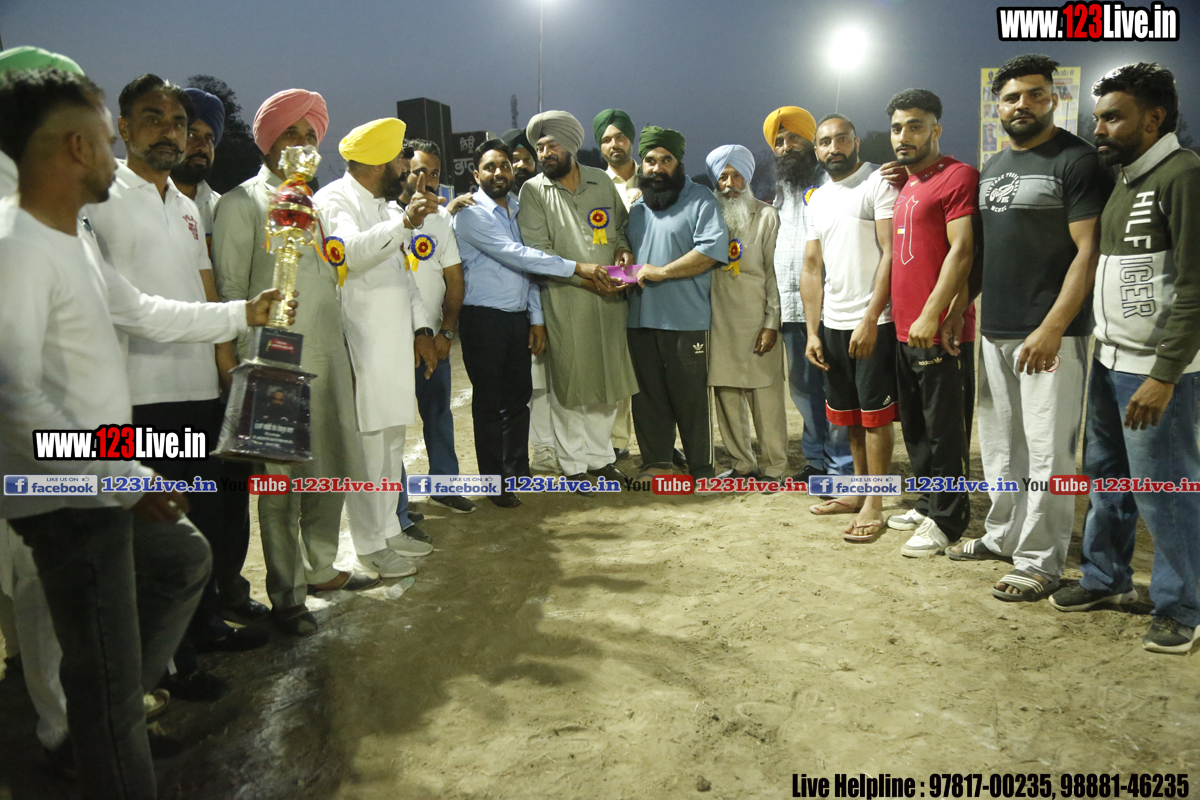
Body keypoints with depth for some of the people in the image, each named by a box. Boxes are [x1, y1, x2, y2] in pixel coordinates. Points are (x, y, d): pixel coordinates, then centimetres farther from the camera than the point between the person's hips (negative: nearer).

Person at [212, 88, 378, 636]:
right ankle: (286, 595, 11)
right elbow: (230, 291, -6)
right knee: (281, 479, -1)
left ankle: (320, 566, 29)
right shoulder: (242, 204, -3)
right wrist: (245, 362, -11)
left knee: (332, 468, 12)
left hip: (328, 356, 7)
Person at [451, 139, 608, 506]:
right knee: (489, 401, 2)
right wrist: (576, 267, -24)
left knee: (519, 396, 12)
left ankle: (518, 473, 25)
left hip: (518, 318, 7)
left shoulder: (518, 209, 13)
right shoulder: (472, 213, -11)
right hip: (483, 320, -6)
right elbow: (514, 255, -21)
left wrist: (537, 317, 7)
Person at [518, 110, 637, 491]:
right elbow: (537, 251, -10)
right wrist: (584, 275, -17)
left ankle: (600, 457, 26)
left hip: (609, 297, 4)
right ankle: (573, 466, 15)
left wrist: (623, 248, 0)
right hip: (565, 300, -4)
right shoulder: (533, 191, -2)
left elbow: (623, 224, 22)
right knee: (569, 383, 1)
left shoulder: (601, 181, 10)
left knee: (607, 378, 10)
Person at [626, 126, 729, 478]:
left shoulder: (699, 200, -2)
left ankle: (702, 469, 10)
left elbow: (713, 250, -15)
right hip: (640, 319, 6)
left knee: (692, 397, 0)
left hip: (686, 320, -6)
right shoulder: (635, 205, 19)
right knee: (648, 394, 11)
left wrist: (660, 271, -15)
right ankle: (656, 462, 22)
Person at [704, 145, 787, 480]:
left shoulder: (766, 216, 3)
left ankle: (774, 468, 6)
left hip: (756, 321, -3)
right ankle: (742, 463, 17)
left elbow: (775, 273, -1)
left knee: (765, 396, -3)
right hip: (719, 320, 3)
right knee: (726, 394, 5)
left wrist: (771, 323, -8)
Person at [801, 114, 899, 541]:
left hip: (873, 321, -7)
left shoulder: (879, 183, -6)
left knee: (875, 413, -2)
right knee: (849, 414, 14)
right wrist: (813, 332, 9)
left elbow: (890, 254, -13)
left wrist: (870, 320, -19)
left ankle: (874, 505, 6)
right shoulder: (817, 200, 16)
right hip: (832, 323, 7)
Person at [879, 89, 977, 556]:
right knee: (914, 427, 17)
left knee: (944, 430, 0)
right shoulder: (905, 186, 18)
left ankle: (947, 521, 11)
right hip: (905, 329, 9)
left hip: (940, 332, -9)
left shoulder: (958, 176, -9)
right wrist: (900, 316, 15)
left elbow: (962, 251, -17)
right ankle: (928, 504, 31)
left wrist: (932, 315, -22)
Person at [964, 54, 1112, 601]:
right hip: (994, 330, 7)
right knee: (999, 445, 14)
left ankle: (1039, 562, 6)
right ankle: (1003, 535, 28)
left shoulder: (1077, 161, -5)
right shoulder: (990, 169, 16)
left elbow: (1088, 251, -12)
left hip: (1050, 334, -7)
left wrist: (1051, 328, -18)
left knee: (1046, 452, -3)